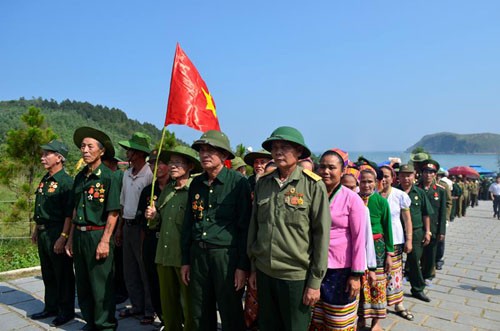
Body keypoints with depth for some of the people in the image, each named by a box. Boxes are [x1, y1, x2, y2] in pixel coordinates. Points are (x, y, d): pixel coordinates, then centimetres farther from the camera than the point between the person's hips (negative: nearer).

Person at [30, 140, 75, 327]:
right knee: (48, 274, 18)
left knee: (63, 275, 3)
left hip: (57, 233, -9)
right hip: (43, 234, 9)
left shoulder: (66, 182, -15)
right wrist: (36, 230, 21)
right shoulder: (44, 180, 12)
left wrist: (63, 237, -22)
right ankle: (51, 307, 32)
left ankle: (66, 311, 16)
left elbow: (69, 214, -19)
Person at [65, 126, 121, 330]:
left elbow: (113, 213, -13)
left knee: (101, 285, 3)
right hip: (79, 235, 7)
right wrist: (71, 239, 13)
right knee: (82, 284, 17)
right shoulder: (80, 177, 10)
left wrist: (105, 241, -17)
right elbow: (76, 210, 15)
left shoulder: (108, 177, -10)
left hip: (98, 235, -7)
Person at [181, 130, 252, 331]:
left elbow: (245, 226, -10)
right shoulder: (196, 183, 8)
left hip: (226, 254, -5)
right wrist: (185, 260, 13)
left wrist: (243, 266, -11)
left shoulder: (238, 182, -9)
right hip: (198, 254, 5)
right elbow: (188, 223, 14)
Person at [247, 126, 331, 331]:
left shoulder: (313, 186, -9)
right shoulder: (263, 183, 3)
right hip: (264, 272, 4)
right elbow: (254, 226, 9)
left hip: (296, 275, -4)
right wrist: (253, 267, 11)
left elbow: (321, 235, -9)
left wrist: (315, 281, -8)